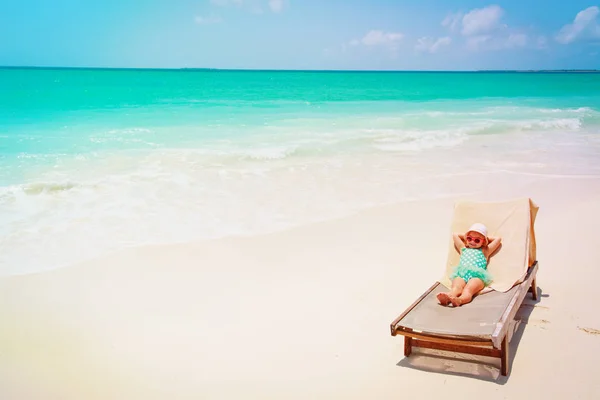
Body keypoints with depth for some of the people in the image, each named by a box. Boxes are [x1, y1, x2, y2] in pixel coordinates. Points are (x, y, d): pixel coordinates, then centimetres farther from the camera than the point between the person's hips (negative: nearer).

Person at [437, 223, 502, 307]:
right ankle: (448, 296, -66)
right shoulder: (463, 249, 37)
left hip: (477, 275, -2)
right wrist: (465, 236, 48)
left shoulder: (484, 251, 30)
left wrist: (487, 238, 42)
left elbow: (498, 239, 32)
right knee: (456, 287, -34)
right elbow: (455, 235, 48)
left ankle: (460, 300, -68)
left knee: (468, 289, -36)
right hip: (461, 273, 2)